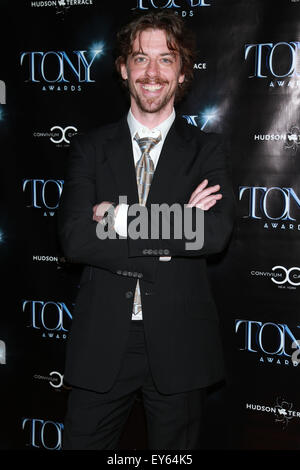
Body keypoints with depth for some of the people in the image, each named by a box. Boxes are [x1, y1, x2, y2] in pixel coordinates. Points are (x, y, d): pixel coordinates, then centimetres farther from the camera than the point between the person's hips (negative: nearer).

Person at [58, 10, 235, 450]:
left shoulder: (207, 150, 2)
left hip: (178, 346, 0)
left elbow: (216, 232, -16)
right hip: (101, 346, 1)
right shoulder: (90, 148, 4)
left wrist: (122, 218, -16)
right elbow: (74, 238, -11)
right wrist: (176, 225, -15)